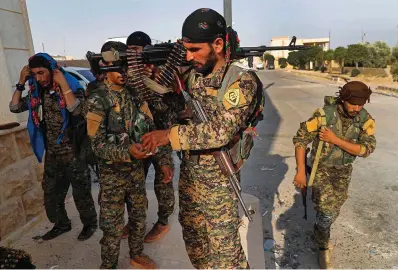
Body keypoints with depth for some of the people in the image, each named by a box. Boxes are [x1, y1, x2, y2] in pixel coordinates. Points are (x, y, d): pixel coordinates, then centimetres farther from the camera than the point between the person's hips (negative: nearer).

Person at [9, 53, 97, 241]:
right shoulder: (37, 91, 4)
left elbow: (76, 111, -33)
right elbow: (15, 107, 6)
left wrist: (63, 84, -30)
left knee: (81, 192, 7)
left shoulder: (72, 87, -15)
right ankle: (62, 224, 39)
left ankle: (90, 223, 29)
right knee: (51, 193, 18)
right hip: (51, 153, 7)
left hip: (73, 152, -6)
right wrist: (21, 83, -2)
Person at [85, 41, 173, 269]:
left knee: (139, 216, 19)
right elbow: (98, 145, -16)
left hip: (137, 169, 5)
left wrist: (164, 159, -6)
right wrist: (127, 151, -33)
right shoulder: (98, 100, -13)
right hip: (112, 172, -4)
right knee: (113, 226, 8)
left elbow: (151, 129, 2)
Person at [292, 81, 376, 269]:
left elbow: (366, 149, -20)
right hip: (321, 167, -4)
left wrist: (335, 140, -32)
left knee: (333, 211, 17)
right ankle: (323, 246, 17)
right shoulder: (324, 114, -24)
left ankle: (319, 233, 47)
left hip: (343, 170, 4)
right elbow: (300, 140, -20)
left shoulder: (366, 120, -13)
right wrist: (300, 171, -22)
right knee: (326, 210, -12)